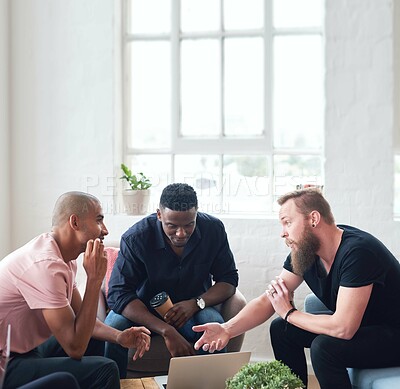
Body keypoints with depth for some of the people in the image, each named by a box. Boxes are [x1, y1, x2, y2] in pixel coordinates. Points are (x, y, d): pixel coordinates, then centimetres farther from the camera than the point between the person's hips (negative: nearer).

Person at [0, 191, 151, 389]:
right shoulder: (46, 263, -26)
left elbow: (79, 317, 11)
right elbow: (75, 348, -26)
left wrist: (119, 336, -5)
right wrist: (94, 278, -24)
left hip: (26, 349, 10)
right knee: (105, 369, -21)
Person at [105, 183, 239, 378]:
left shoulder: (213, 229, -13)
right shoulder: (135, 238, -21)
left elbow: (229, 280, -5)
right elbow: (119, 294, -25)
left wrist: (196, 303, -25)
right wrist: (167, 331, -36)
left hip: (192, 309, 1)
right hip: (142, 310, -1)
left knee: (215, 325, -31)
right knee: (113, 328, -31)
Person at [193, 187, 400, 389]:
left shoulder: (357, 251, -30)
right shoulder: (302, 251, -5)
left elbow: (343, 328, -34)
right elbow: (266, 301, -4)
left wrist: (289, 313, -18)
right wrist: (227, 329, -21)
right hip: (354, 326, 8)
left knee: (323, 347, -30)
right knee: (281, 329, 0)